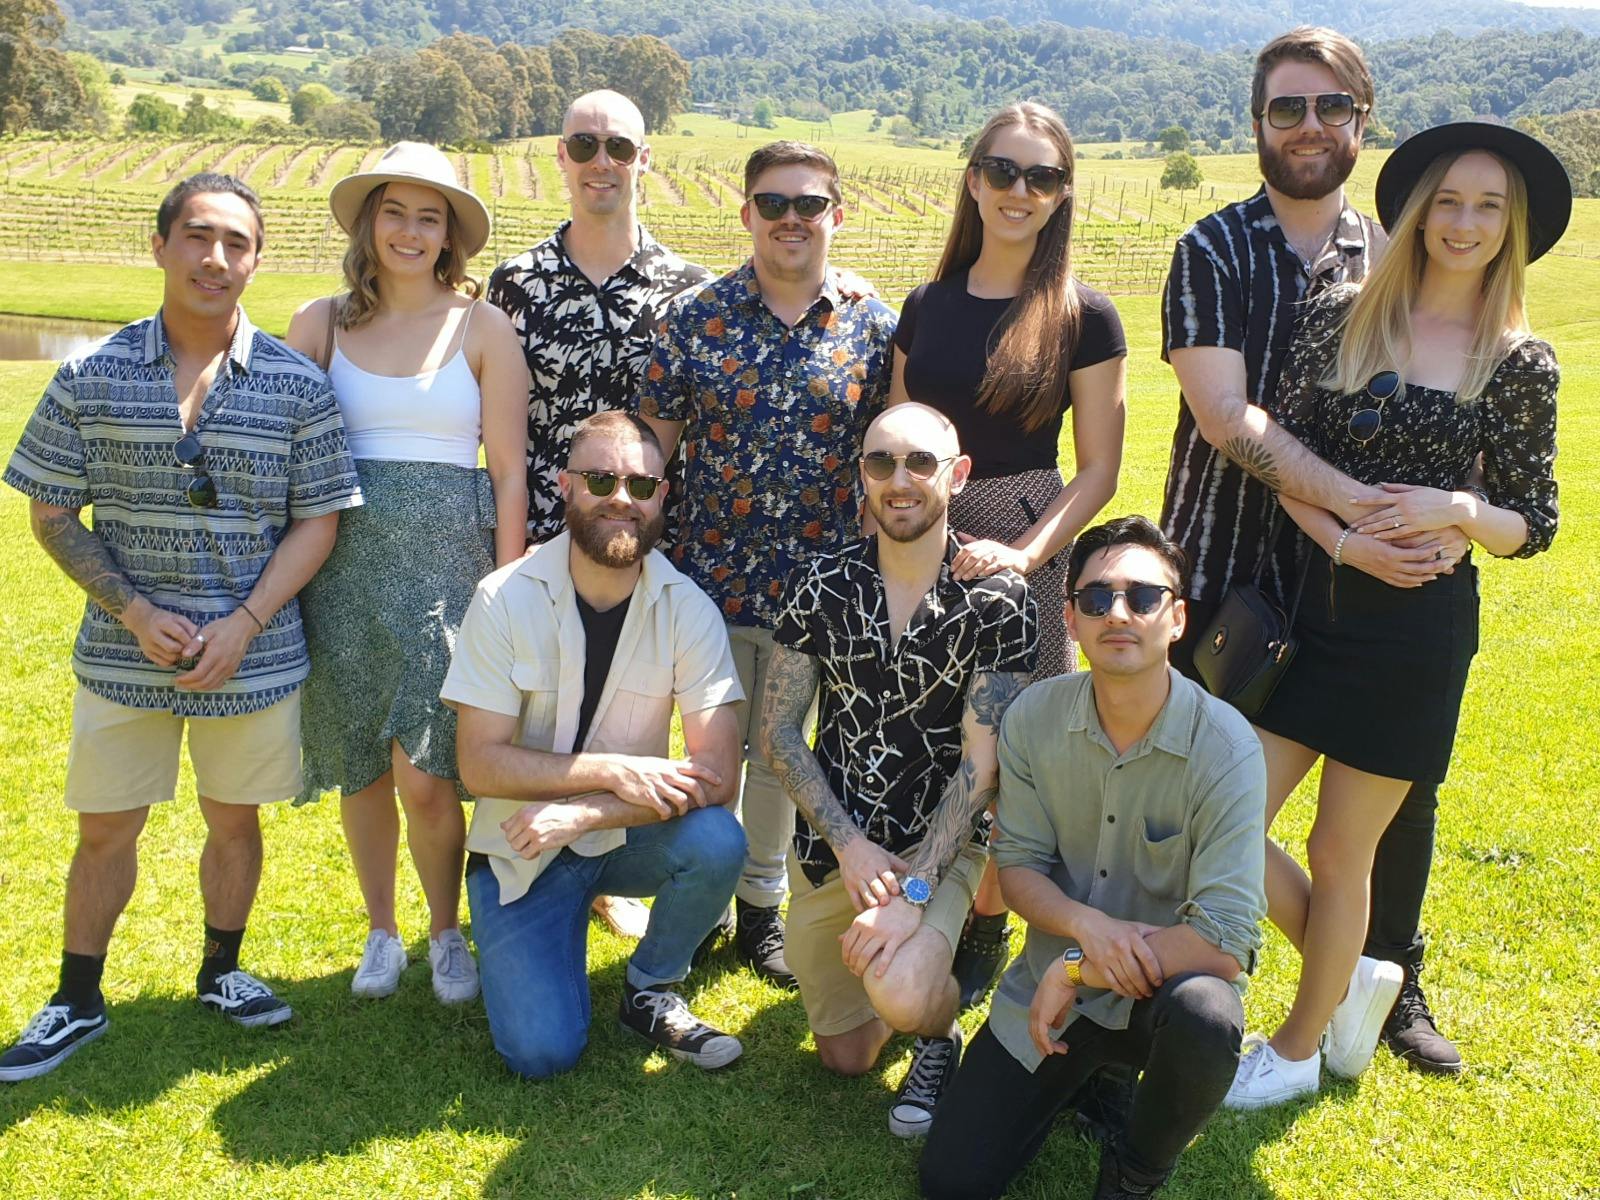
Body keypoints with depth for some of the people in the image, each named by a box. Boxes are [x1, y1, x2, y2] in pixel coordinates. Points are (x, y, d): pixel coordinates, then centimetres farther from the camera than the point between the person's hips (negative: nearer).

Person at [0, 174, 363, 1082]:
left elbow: (316, 523, -3)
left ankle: (222, 972, 36)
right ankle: (78, 1002, 30)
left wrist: (243, 626, -13)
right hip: (124, 655, 0)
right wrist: (133, 611, -12)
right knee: (106, 830, 11)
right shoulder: (92, 377, -3)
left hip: (255, 656, 0)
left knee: (235, 819, 15)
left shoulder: (298, 386, -4)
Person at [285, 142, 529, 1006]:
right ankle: (380, 931, 30)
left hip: (446, 559, -2)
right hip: (345, 560, 2)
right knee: (361, 769, 9)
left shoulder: (482, 327, 3)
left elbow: (508, 471, 2)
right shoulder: (321, 323, 7)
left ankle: (446, 932, 18)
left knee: (424, 775, -7)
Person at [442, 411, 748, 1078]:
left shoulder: (688, 611, -12)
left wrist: (583, 813, -28)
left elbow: (716, 774, -19)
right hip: (521, 849, -1)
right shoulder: (505, 600, -14)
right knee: (542, 1052, -16)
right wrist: (612, 770, -25)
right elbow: (480, 763, -15)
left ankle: (649, 992, -1)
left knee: (718, 841, -30)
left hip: (629, 836, 2)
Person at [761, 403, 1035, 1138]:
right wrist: (848, 842, -13)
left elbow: (980, 761, -15)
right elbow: (778, 731, -3)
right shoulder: (821, 584, -5)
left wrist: (915, 890, -22)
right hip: (831, 842, 3)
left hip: (941, 842, -3)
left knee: (900, 996, -30)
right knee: (845, 1057, 11)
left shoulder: (998, 598, -12)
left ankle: (939, 1031, 8)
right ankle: (908, 967, 42)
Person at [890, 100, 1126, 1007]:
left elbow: (1098, 470, -3)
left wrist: (1026, 553, -16)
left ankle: (986, 933, 23)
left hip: (1019, 556, -3)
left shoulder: (1083, 318, -2)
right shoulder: (927, 306, 9)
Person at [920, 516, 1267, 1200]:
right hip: (1051, 984, 3)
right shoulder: (1034, 716, -10)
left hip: (1165, 983, -3)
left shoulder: (1225, 748, -21)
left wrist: (1076, 971, -21)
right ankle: (1084, 1076, 25)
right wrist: (1087, 925, -24)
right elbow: (1017, 866, -3)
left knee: (1205, 1017, -39)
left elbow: (1225, 941, -24)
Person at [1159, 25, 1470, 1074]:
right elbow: (1224, 412, -16)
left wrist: (1452, 515, -15)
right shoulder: (1213, 250, -3)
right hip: (1223, 569, -3)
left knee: (1400, 784, 12)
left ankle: (1391, 984, 34)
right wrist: (1362, 505, -25)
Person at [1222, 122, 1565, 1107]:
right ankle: (1350, 976, 29)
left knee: (1342, 852, 8)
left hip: (1419, 628, -2)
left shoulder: (1521, 363, 0)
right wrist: (1345, 541, -17)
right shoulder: (1344, 317, 3)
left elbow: (1534, 526, 3)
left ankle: (1299, 1049, 31)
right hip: (1314, 607, 3)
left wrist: (1458, 510, -18)